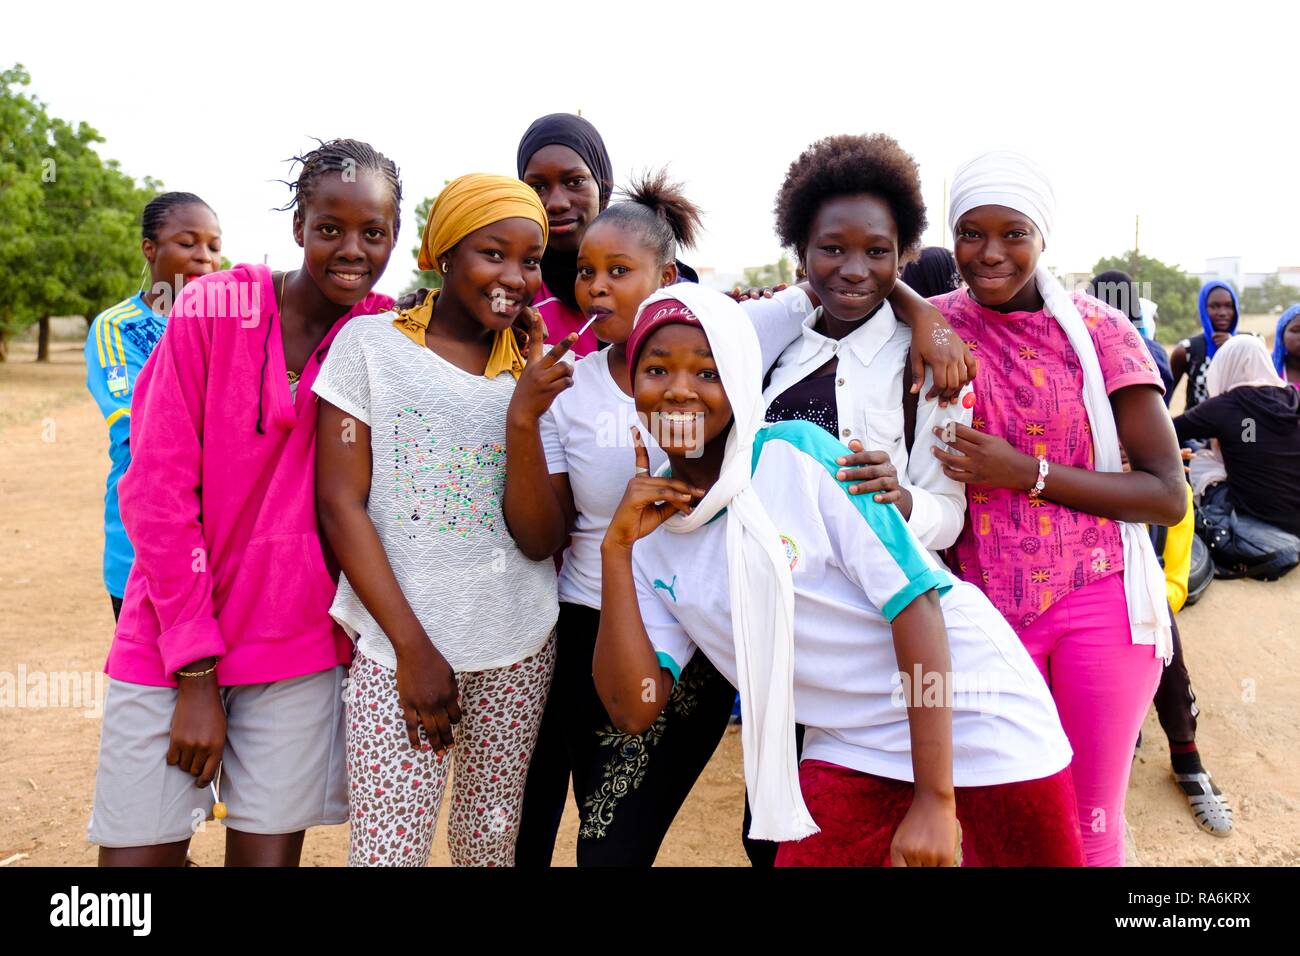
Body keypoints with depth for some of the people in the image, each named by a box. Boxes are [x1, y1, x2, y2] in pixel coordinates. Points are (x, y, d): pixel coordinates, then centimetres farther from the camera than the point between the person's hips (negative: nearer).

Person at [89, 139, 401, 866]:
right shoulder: (213, 308, -8)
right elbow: (157, 489, -9)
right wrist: (196, 670, -10)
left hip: (300, 650, 1)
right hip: (168, 641, -1)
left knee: (270, 852, 8)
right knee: (138, 853, 4)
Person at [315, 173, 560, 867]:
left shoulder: (533, 365, 7)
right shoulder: (370, 343, -1)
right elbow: (340, 504, -6)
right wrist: (414, 647, -11)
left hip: (519, 649, 3)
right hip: (400, 646, -3)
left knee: (493, 841, 14)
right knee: (387, 849, -2)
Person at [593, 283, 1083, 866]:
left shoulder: (798, 452, -14)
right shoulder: (653, 537, -1)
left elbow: (914, 600, -17)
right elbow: (633, 709, -8)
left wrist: (935, 799, -20)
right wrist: (617, 547, -14)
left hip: (974, 714, -3)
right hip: (853, 748, 3)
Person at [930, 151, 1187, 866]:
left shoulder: (1099, 331, -3)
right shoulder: (937, 326, 3)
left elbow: (1169, 496, -6)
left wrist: (1027, 473, -16)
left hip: (1100, 601, 0)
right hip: (983, 607, 1)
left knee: (1091, 825, 10)